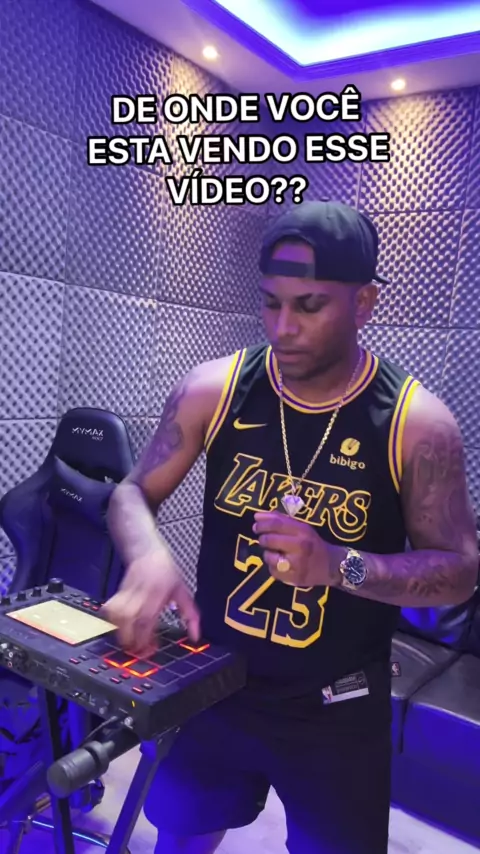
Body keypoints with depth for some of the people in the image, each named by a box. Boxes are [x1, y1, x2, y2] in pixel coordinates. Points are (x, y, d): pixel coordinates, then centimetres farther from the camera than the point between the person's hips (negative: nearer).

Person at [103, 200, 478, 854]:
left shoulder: (417, 423, -17)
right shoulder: (213, 390, -12)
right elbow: (135, 492, -4)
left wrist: (338, 564, -29)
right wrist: (149, 556, -27)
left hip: (338, 712, -1)